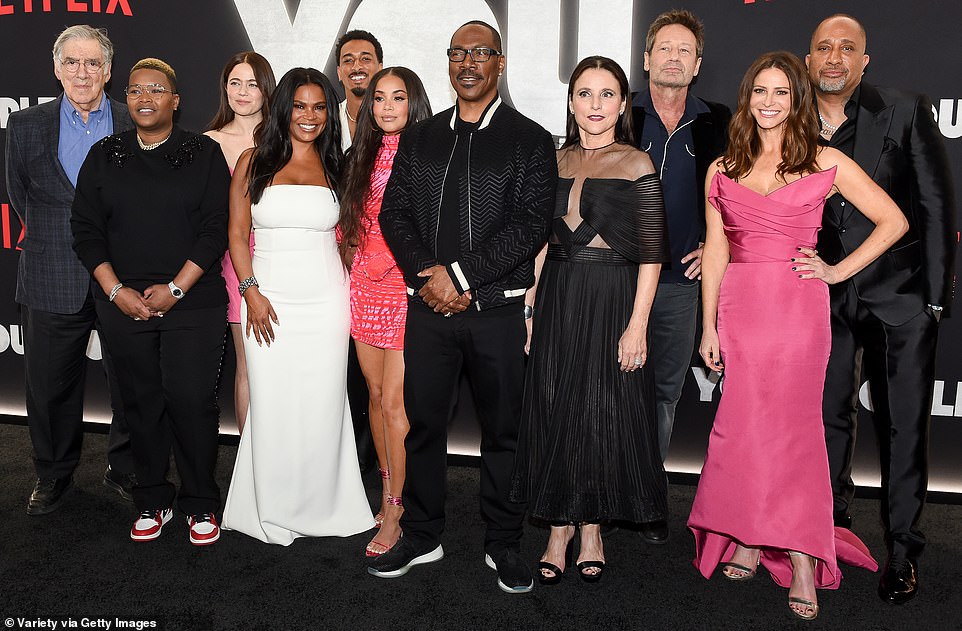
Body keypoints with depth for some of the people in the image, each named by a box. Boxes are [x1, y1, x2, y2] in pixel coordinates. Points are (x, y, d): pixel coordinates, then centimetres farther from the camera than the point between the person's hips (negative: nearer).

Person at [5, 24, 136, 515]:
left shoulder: (137, 126, 1)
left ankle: (125, 470, 28)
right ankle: (53, 475, 31)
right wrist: (55, 240, 13)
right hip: (53, 285, 1)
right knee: (51, 387, 12)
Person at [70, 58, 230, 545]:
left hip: (193, 303, -3)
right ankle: (152, 500, 23)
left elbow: (216, 228, -4)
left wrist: (174, 289, -11)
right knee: (142, 402, 8)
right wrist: (116, 291, -5)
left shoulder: (204, 154, 3)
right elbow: (86, 229, 7)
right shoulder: (104, 157, 10)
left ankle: (201, 503, 12)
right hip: (124, 303, 3)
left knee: (191, 400, -5)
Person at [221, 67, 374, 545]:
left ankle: (320, 506, 21)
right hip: (269, 299, -1)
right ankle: (273, 510, 18)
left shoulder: (335, 167, 9)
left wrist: (349, 292, 0)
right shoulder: (254, 162, 4)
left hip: (325, 301, 1)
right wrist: (251, 293, -7)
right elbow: (237, 232, 3)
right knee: (271, 405, 2)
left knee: (322, 405, 5)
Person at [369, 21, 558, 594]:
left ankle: (504, 545, 23)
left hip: (498, 309, -2)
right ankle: (422, 537, 27)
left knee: (504, 431, 7)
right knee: (424, 424, 10)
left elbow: (531, 224, -8)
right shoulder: (419, 139, 13)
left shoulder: (531, 140, 2)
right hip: (429, 308, 3)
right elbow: (395, 214, 7)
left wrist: (460, 275, -15)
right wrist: (430, 277, -9)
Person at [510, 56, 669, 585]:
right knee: (553, 411, 7)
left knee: (604, 414, 6)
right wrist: (531, 300, 3)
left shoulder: (637, 165, -4)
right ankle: (559, 533, 23)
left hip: (612, 300, -3)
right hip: (556, 300, 4)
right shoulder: (554, 160, 8)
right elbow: (541, 239, 11)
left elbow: (651, 253, -7)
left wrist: (637, 323, -13)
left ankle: (591, 531, 25)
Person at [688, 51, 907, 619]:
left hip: (797, 305, -2)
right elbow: (716, 250, 9)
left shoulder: (826, 163, 4)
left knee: (787, 422, -5)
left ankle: (753, 543, 7)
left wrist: (839, 271, 0)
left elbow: (894, 220, 7)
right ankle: (799, 561, 14)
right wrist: (709, 326, 5)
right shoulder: (724, 170, 11)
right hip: (739, 306, 2)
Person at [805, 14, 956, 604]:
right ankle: (832, 528, 29)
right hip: (828, 296, 3)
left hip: (902, 295, -2)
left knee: (906, 425, 4)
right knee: (831, 417, 11)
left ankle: (904, 548, 19)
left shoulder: (906, 111, -5)